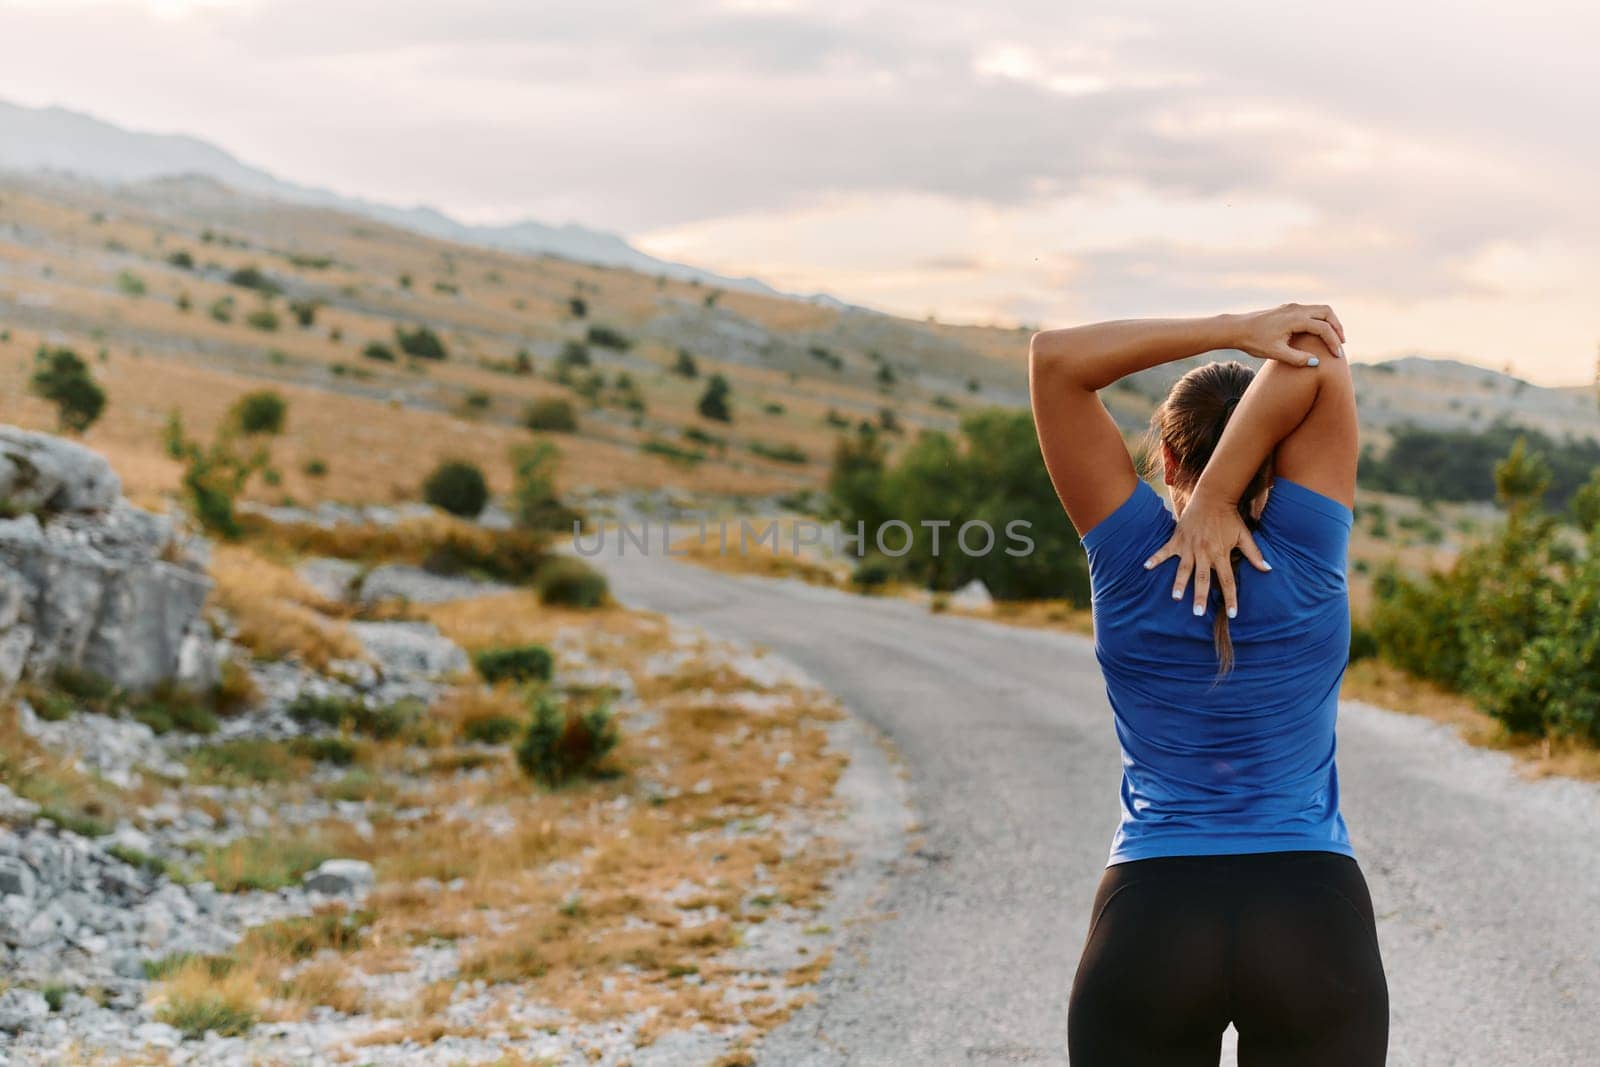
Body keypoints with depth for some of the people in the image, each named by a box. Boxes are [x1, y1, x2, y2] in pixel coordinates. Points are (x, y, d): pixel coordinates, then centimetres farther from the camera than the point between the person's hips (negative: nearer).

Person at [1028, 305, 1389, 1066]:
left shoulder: (1132, 562, -2)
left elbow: (1056, 356, -4)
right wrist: (1221, 503, -11)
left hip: (1150, 924, 0)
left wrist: (1233, 330, -7)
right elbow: (1314, 363, -5)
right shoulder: (1306, 555, -2)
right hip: (1316, 924, 0)